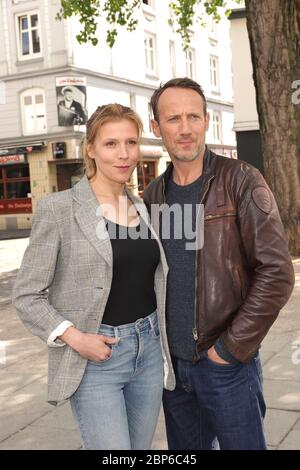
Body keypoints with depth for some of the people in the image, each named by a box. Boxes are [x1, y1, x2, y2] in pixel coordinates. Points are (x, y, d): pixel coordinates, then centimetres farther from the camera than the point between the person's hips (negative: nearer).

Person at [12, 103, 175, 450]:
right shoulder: (58, 208, -11)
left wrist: (162, 342, 9)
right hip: (94, 359, -5)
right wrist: (73, 336, -19)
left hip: (148, 351, 6)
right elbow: (26, 296, -8)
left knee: (140, 447, 17)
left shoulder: (143, 208, 7)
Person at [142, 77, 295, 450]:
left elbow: (276, 273, -15)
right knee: (186, 446, 18)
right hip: (172, 362, 5)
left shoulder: (241, 182, -11)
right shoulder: (153, 195, 4)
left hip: (227, 362, -4)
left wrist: (231, 348, -15)